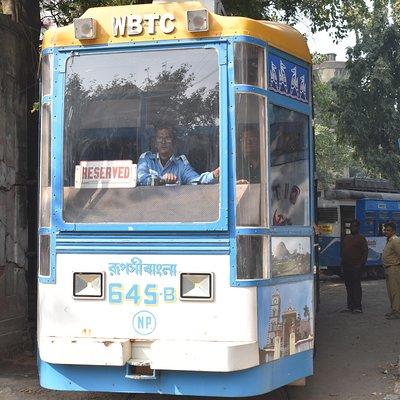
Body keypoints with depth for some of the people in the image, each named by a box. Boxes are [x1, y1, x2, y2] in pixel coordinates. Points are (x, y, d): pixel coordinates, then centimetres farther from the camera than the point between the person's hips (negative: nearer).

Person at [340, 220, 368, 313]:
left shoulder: (361, 238, -3)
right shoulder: (346, 238, 17)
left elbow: (365, 252, -7)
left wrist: (361, 264, -14)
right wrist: (342, 263, 13)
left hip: (356, 267, -7)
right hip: (346, 266, 7)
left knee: (356, 286, -7)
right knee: (348, 286, 9)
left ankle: (358, 307, -4)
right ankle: (350, 306, 15)